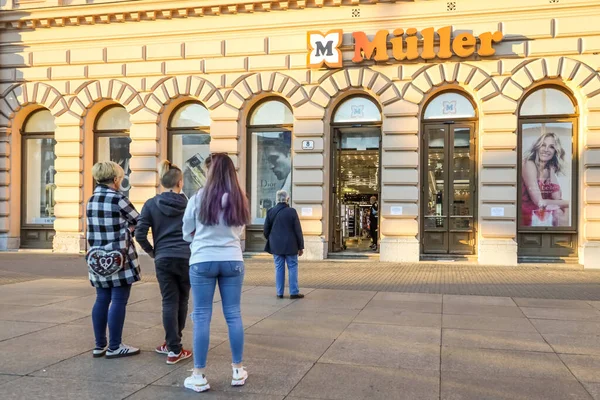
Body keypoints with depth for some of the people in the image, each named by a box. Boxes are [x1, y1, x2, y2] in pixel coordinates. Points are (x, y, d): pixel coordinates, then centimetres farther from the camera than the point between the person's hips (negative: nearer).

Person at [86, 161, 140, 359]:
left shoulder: (92, 200, 10)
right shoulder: (118, 199, -12)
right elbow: (138, 222, -3)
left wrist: (125, 226, 10)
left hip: (99, 259, 7)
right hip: (119, 258, -7)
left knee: (102, 300, 12)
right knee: (118, 301, 0)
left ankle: (99, 346, 19)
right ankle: (114, 347, 5)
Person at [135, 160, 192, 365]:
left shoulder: (151, 204, 2)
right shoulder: (188, 204, 1)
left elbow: (140, 234, -4)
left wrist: (152, 252, 9)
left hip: (163, 259, 0)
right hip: (186, 258, 0)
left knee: (169, 302, 5)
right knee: (181, 301, 13)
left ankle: (174, 348, 2)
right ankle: (173, 344, 23)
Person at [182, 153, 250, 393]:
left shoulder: (199, 198, -6)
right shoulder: (240, 200, 3)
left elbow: (187, 234, 4)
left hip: (202, 262, -3)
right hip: (232, 261, 3)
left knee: (202, 317, 3)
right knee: (233, 315, 10)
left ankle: (199, 376, 9)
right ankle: (238, 371, 20)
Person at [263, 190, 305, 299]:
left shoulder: (271, 212, -1)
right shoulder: (292, 211, -9)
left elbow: (266, 230, 4)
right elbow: (298, 230, -7)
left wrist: (271, 241, 22)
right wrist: (301, 246, 1)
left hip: (276, 246, 3)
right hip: (290, 245, -2)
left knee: (279, 268, 9)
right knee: (293, 267, 6)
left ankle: (279, 293, 12)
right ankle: (294, 292, 7)